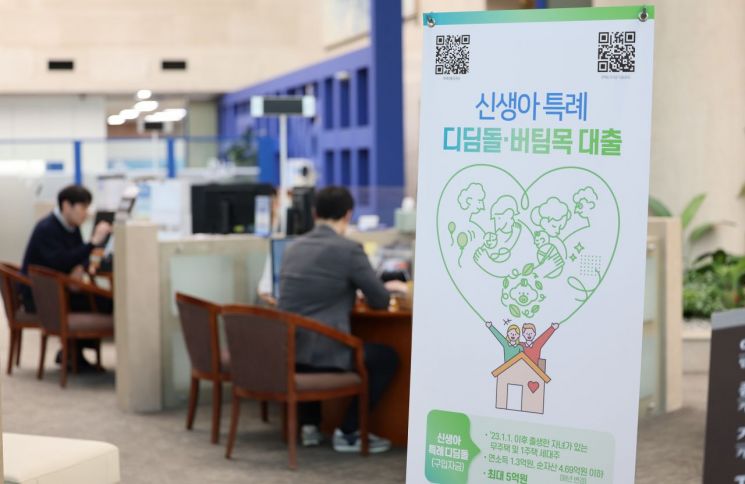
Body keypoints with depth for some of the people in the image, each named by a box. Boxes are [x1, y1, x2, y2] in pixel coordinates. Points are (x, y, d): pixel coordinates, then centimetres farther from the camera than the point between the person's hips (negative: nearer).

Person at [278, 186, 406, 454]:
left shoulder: (293, 247, 11)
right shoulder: (349, 249, -9)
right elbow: (380, 301, 0)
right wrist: (385, 289, 23)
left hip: (287, 351, 7)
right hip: (323, 353, -7)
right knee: (387, 357, 15)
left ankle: (309, 424, 31)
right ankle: (348, 432, 12)